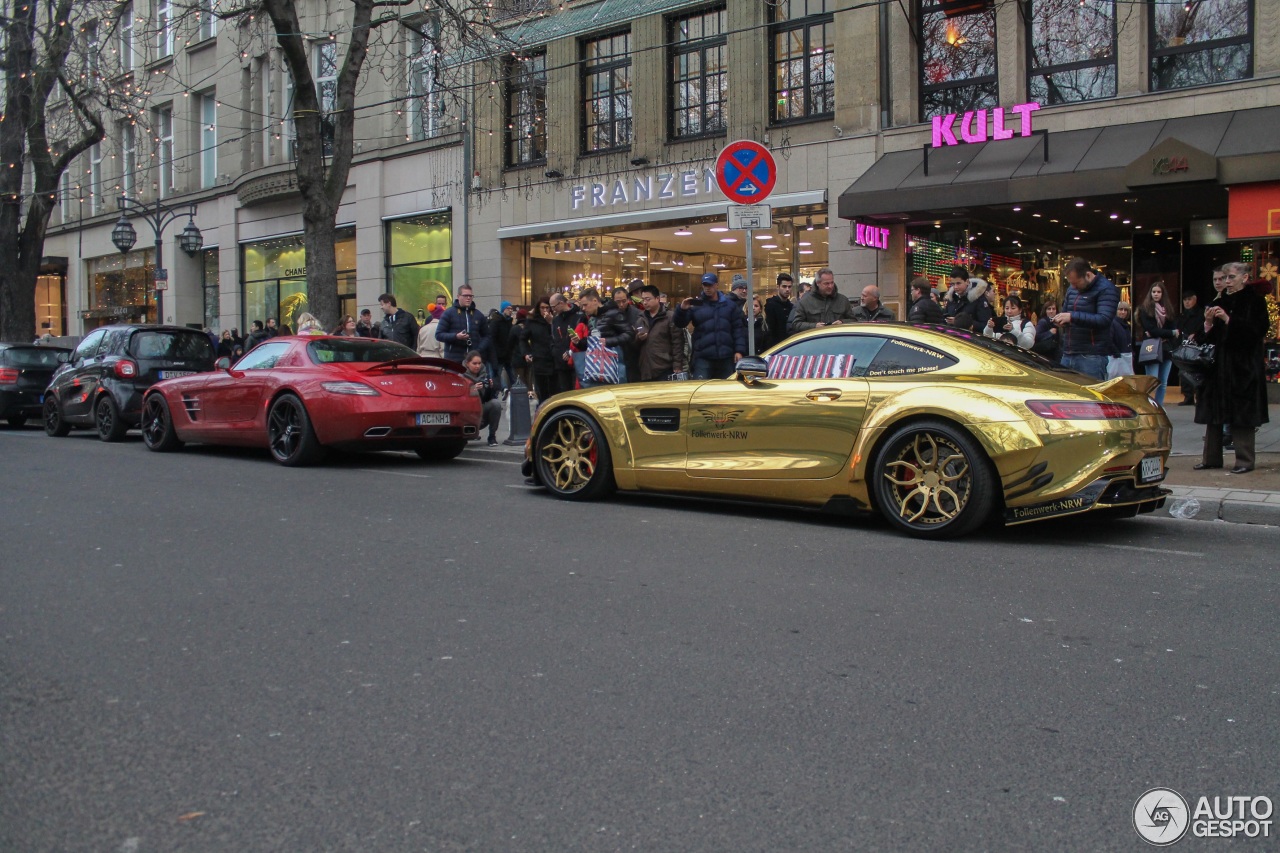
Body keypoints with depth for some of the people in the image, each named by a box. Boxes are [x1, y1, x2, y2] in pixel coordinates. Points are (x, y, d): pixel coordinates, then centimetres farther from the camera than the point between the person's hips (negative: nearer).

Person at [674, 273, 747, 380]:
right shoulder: (696, 304, 3)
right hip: (703, 357, -2)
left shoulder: (729, 304, 8)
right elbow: (679, 324, -3)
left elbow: (738, 329, 6)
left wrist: (739, 351, -3)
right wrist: (682, 309, -23)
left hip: (726, 357, 2)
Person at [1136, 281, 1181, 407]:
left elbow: (1174, 329, 6)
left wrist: (1163, 337, -12)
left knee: (1163, 383, 5)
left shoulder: (1168, 309, 14)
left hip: (1166, 349, 5)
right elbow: (1151, 330, -10)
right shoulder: (1145, 309, 0)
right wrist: (1171, 332, -8)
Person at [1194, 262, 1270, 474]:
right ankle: (1211, 457, 12)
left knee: (1242, 414, -4)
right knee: (1214, 413, 6)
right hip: (1218, 366, 6)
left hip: (1243, 367, -6)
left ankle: (1244, 460, 2)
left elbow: (1256, 330, -14)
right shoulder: (1220, 303, 14)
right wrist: (1208, 323, -7)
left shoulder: (1254, 301, -2)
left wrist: (1228, 320, -20)